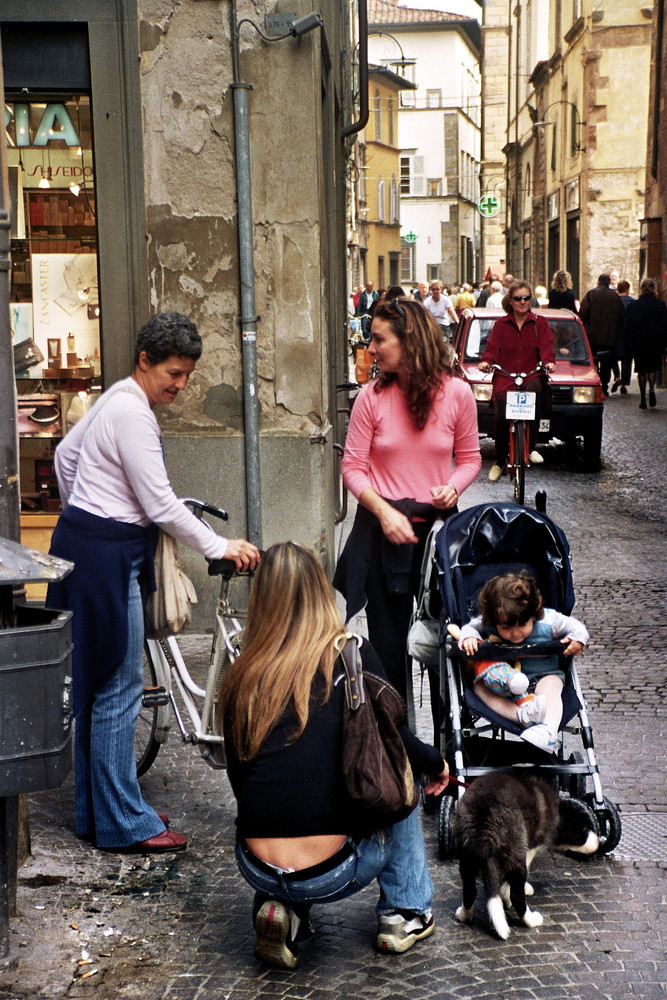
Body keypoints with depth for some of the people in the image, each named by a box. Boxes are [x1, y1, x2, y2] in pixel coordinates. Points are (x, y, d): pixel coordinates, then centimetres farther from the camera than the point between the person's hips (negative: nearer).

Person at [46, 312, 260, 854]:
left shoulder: (118, 400, 12)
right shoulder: (132, 414, -19)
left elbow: (66, 454, 24)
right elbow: (162, 505, -20)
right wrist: (220, 546, -11)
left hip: (86, 545, 11)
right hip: (105, 556, -11)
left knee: (97, 684, 15)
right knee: (119, 689, -4)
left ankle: (99, 807, 24)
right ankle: (123, 824, 4)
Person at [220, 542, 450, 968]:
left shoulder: (242, 677, 4)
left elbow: (241, 779, 12)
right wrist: (436, 763, 21)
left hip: (256, 867, 3)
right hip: (330, 876, -3)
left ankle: (283, 910, 13)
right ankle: (405, 913, 25)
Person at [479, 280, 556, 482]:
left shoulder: (539, 323, 13)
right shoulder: (501, 324, 14)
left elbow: (546, 346, 2)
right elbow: (492, 347, 6)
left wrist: (549, 362, -19)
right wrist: (486, 362, -16)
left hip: (531, 376, -1)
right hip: (504, 378, 1)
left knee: (535, 390, -38)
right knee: (501, 418, -17)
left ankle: (531, 447, -30)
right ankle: (499, 462, 6)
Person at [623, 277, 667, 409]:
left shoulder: (633, 306, -1)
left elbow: (628, 326, -1)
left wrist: (630, 344, 4)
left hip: (638, 344, 0)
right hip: (656, 342, 0)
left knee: (641, 370, 6)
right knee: (653, 367, 13)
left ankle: (643, 398, 2)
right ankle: (651, 389, -11)